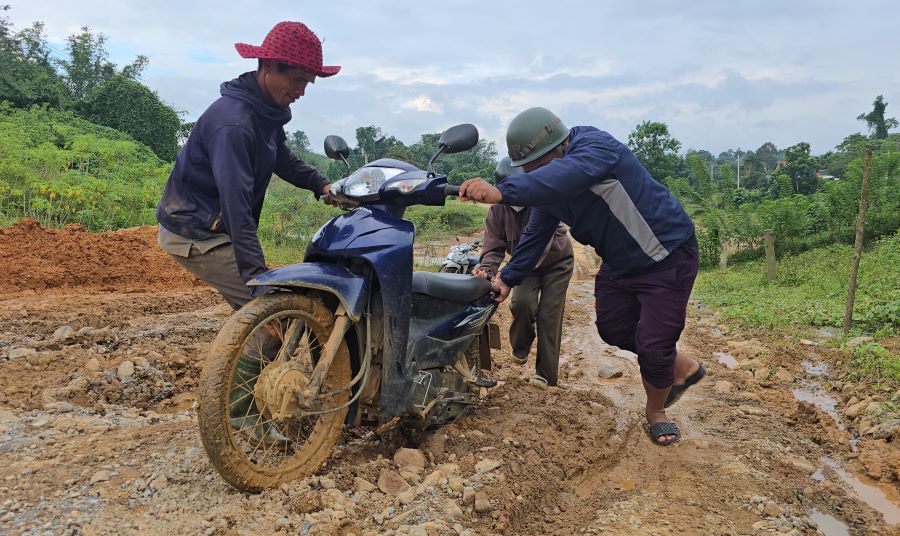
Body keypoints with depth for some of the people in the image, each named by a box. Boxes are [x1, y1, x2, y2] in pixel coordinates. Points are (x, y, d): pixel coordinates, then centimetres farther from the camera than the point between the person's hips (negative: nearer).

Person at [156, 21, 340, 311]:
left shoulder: (268, 109, 2)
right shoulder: (233, 123, -28)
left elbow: (281, 158, 20)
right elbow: (236, 204, -33)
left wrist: (320, 184, 3)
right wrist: (258, 279, -36)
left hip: (215, 226, 10)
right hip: (194, 234, -9)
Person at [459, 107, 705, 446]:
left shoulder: (596, 146, -28)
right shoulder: (546, 187, -1)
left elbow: (566, 174, -49)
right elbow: (536, 234, 8)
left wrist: (502, 193, -60)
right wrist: (508, 278, 5)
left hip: (666, 255, -8)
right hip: (619, 263, 9)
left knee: (653, 345, -6)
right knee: (613, 330, 15)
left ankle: (656, 411, 25)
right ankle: (683, 368, 39)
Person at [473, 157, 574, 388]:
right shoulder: (498, 208, -17)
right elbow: (494, 245, -17)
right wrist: (487, 268, -40)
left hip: (556, 260, -3)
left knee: (549, 315, -7)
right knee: (521, 301, -21)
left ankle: (546, 374, 4)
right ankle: (521, 347, 8)